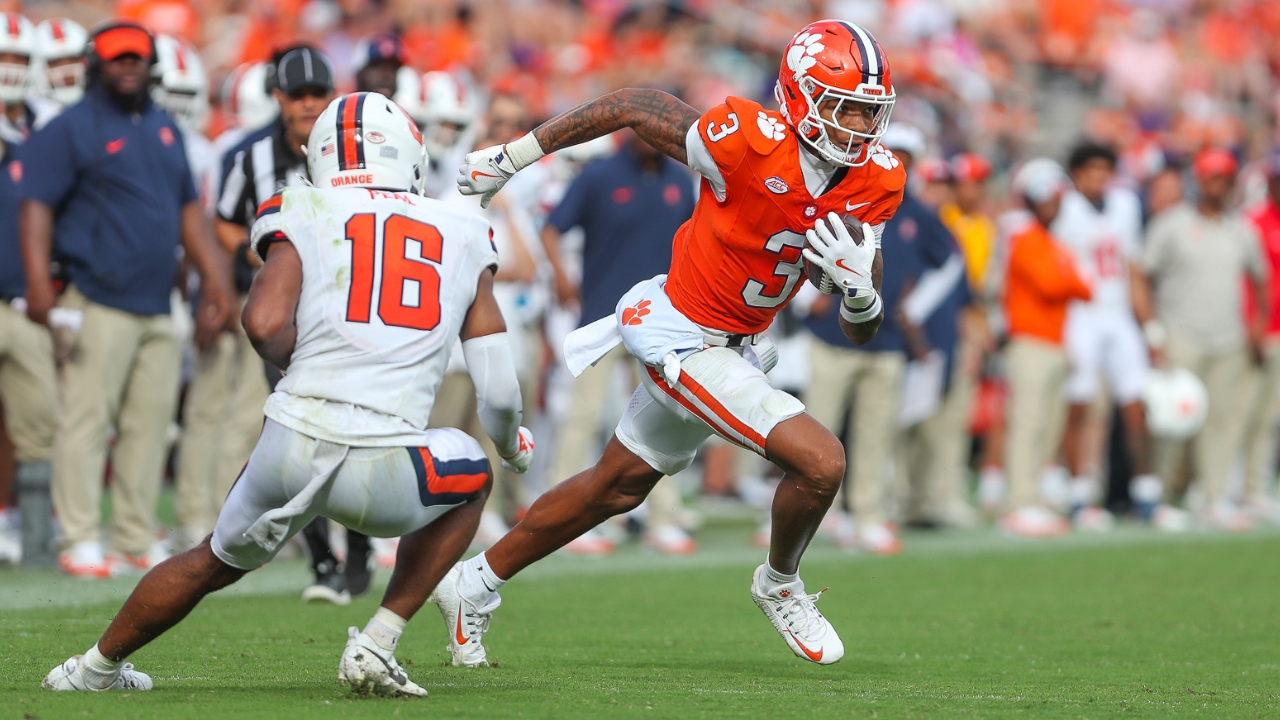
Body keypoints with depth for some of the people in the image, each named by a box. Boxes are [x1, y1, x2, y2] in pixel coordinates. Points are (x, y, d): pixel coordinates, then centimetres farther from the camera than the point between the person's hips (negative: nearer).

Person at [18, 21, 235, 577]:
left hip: (158, 309, 7)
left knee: (151, 426, 8)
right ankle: (80, 541, -6)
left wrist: (216, 280, 21)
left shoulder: (166, 130, 17)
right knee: (87, 420, -8)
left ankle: (137, 541, 14)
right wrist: (39, 280, -22)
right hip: (99, 303, -7)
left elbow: (189, 212, 24)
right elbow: (37, 205, -11)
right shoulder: (72, 130, -5)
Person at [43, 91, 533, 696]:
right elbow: (499, 391, 13)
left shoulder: (305, 219, 9)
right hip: (385, 474, -1)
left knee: (217, 562, 30)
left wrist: (303, 364, 13)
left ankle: (97, 666, 49)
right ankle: (375, 646, 22)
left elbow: (264, 323, -9)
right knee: (469, 479, 33)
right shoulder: (462, 238, 16)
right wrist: (512, 443, 35)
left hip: (292, 447, 1)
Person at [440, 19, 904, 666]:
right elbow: (636, 106, -11)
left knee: (617, 487, 22)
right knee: (819, 461, -18)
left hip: (732, 345, 8)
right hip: (685, 340, -8)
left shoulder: (874, 183, -7)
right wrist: (515, 155, -5)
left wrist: (859, 285, -27)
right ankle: (779, 586, 11)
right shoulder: (752, 144, -27)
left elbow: (860, 332, -2)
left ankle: (473, 586, 38)